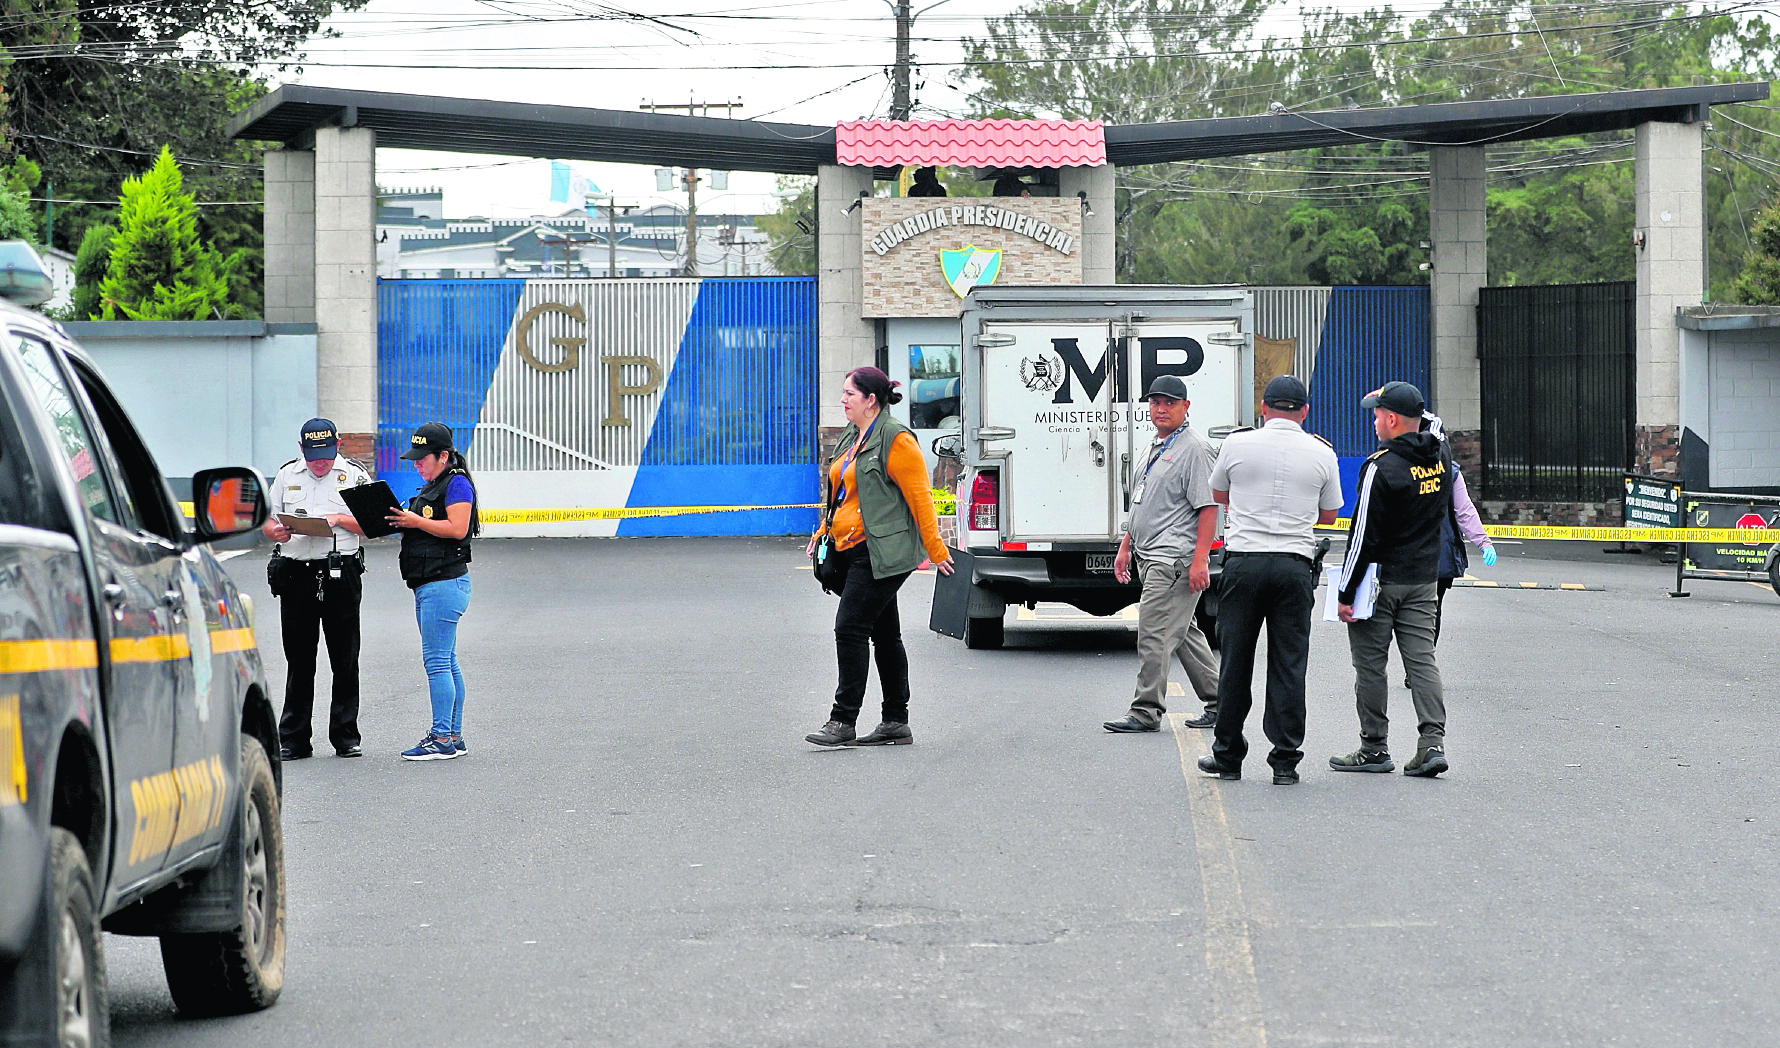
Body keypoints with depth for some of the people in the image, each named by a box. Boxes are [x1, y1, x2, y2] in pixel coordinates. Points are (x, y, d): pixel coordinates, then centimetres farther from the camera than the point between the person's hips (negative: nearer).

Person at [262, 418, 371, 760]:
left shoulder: (354, 475, 5)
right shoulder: (287, 475, 13)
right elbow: (267, 519, 15)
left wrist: (340, 519, -14)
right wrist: (275, 531, -8)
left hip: (341, 575, -2)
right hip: (295, 574, 2)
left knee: (345, 661, 1)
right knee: (298, 661, 5)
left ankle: (345, 737, 8)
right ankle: (293, 740, 8)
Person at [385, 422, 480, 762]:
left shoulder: (457, 483, -9)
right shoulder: (431, 487, 21)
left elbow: (456, 528, -20)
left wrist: (417, 521, -19)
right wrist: (402, 522, 8)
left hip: (445, 583, -11)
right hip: (429, 586, 11)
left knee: (437, 661, -11)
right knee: (445, 662, 11)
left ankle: (442, 738, -12)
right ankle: (453, 736, 14)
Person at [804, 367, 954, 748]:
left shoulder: (896, 440, -12)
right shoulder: (852, 437, 17)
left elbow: (919, 497, -13)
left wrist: (935, 550, -14)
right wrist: (824, 532, 18)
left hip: (881, 552, -10)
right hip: (852, 551, 10)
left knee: (851, 627, -13)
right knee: (884, 634, 11)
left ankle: (843, 721, -12)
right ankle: (896, 723, 14)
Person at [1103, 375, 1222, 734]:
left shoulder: (1194, 448, -10)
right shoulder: (1155, 446, 19)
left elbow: (1208, 506, -16)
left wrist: (1200, 560, -22)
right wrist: (1125, 546, 24)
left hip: (1175, 558, -10)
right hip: (1150, 557, 10)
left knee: (1154, 632, -11)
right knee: (1184, 633, 13)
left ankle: (1146, 712, -8)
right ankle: (1218, 704, 20)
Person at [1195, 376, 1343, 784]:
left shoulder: (1237, 444, 0)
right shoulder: (1322, 455, 2)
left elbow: (1218, 494, 18)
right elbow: (1329, 515, 15)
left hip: (1243, 562, 0)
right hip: (1295, 565, 0)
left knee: (1235, 661, 7)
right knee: (1289, 665, 3)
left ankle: (1228, 755, 14)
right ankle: (1285, 760, 2)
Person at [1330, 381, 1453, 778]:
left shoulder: (1380, 466, -18)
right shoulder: (1441, 458, 3)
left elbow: (1364, 535, -17)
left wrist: (1346, 592, -12)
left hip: (1381, 581, -6)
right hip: (1424, 579, 6)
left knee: (1370, 664, 3)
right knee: (1422, 659, 5)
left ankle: (1374, 748, 7)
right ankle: (1433, 742, -5)